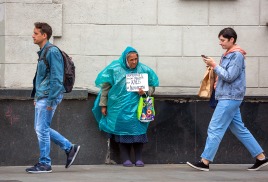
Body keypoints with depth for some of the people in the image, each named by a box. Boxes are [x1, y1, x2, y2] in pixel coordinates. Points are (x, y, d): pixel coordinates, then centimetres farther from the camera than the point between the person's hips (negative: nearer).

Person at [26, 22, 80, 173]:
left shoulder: (52, 52, -14)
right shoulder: (42, 52, 15)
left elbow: (56, 78, -19)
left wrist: (51, 100, -21)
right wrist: (36, 96, 21)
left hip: (48, 97, -10)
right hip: (41, 97, 10)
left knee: (42, 129, -5)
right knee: (41, 128, 13)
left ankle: (45, 164, 4)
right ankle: (70, 148, 20)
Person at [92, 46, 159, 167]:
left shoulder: (143, 70, 5)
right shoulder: (115, 69, 1)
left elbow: (152, 86, 13)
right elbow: (105, 87, 5)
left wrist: (145, 92, -10)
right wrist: (103, 105, 4)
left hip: (137, 107, 1)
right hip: (120, 106, -1)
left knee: (138, 130, -8)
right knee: (123, 131, -3)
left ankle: (139, 158, -2)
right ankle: (126, 159, 2)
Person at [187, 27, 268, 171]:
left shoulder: (237, 55, -13)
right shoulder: (229, 54, 15)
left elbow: (229, 77, -19)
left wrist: (214, 65, -15)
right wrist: (218, 82, 7)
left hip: (230, 98, -10)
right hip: (229, 98, 10)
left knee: (215, 129, -9)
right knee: (240, 130, 10)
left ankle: (205, 162, -8)